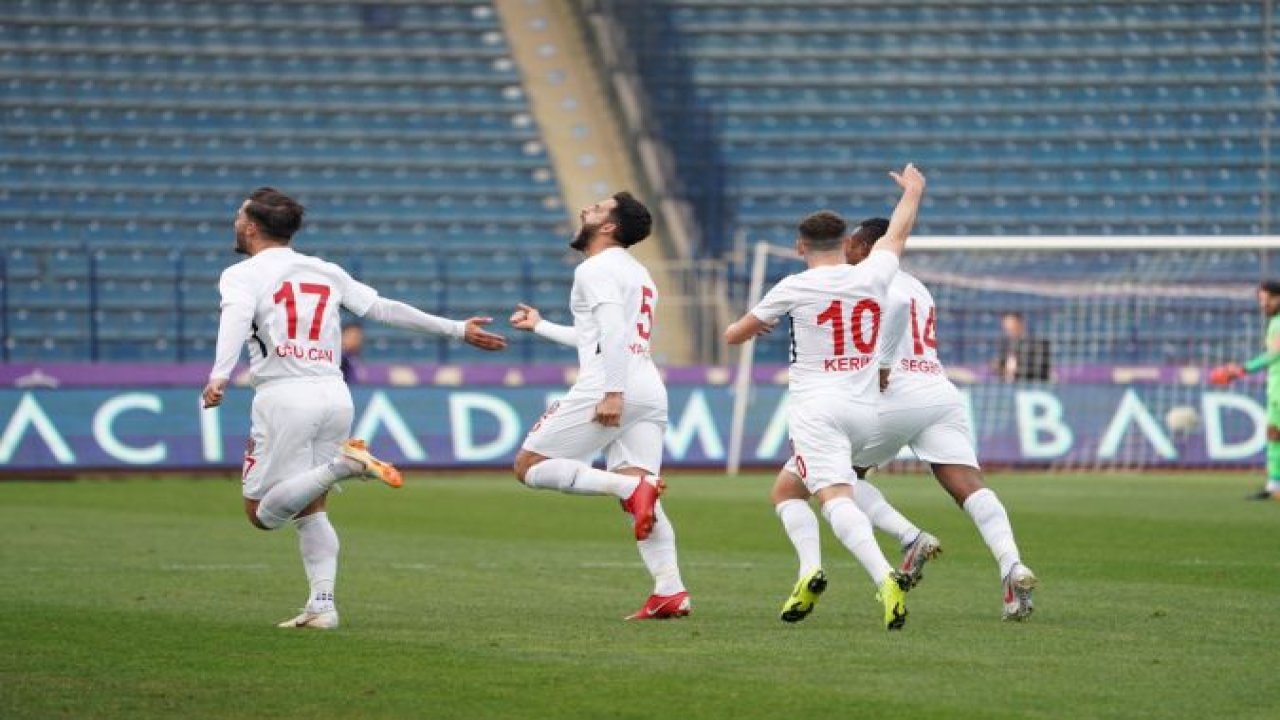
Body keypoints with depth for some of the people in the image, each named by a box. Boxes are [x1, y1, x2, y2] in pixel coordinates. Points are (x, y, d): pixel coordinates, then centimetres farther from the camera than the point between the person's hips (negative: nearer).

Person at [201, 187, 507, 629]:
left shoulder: (242, 275, 3)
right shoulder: (326, 272, 19)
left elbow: (235, 321, -17)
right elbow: (385, 309, 20)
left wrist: (219, 378, -34)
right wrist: (457, 330, 27)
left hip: (284, 397, -6)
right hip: (335, 395, 6)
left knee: (263, 514, -4)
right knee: (310, 510, 16)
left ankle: (340, 465, -25)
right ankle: (322, 605, 2)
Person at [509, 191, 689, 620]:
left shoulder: (597, 269, -2)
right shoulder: (636, 273, 28)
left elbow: (613, 330, -17)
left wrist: (613, 391, -24)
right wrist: (540, 327, 47)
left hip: (606, 387, -9)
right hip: (650, 391, 9)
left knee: (530, 466, -3)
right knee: (641, 501, 3)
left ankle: (631, 487, -21)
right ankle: (671, 593, -13)